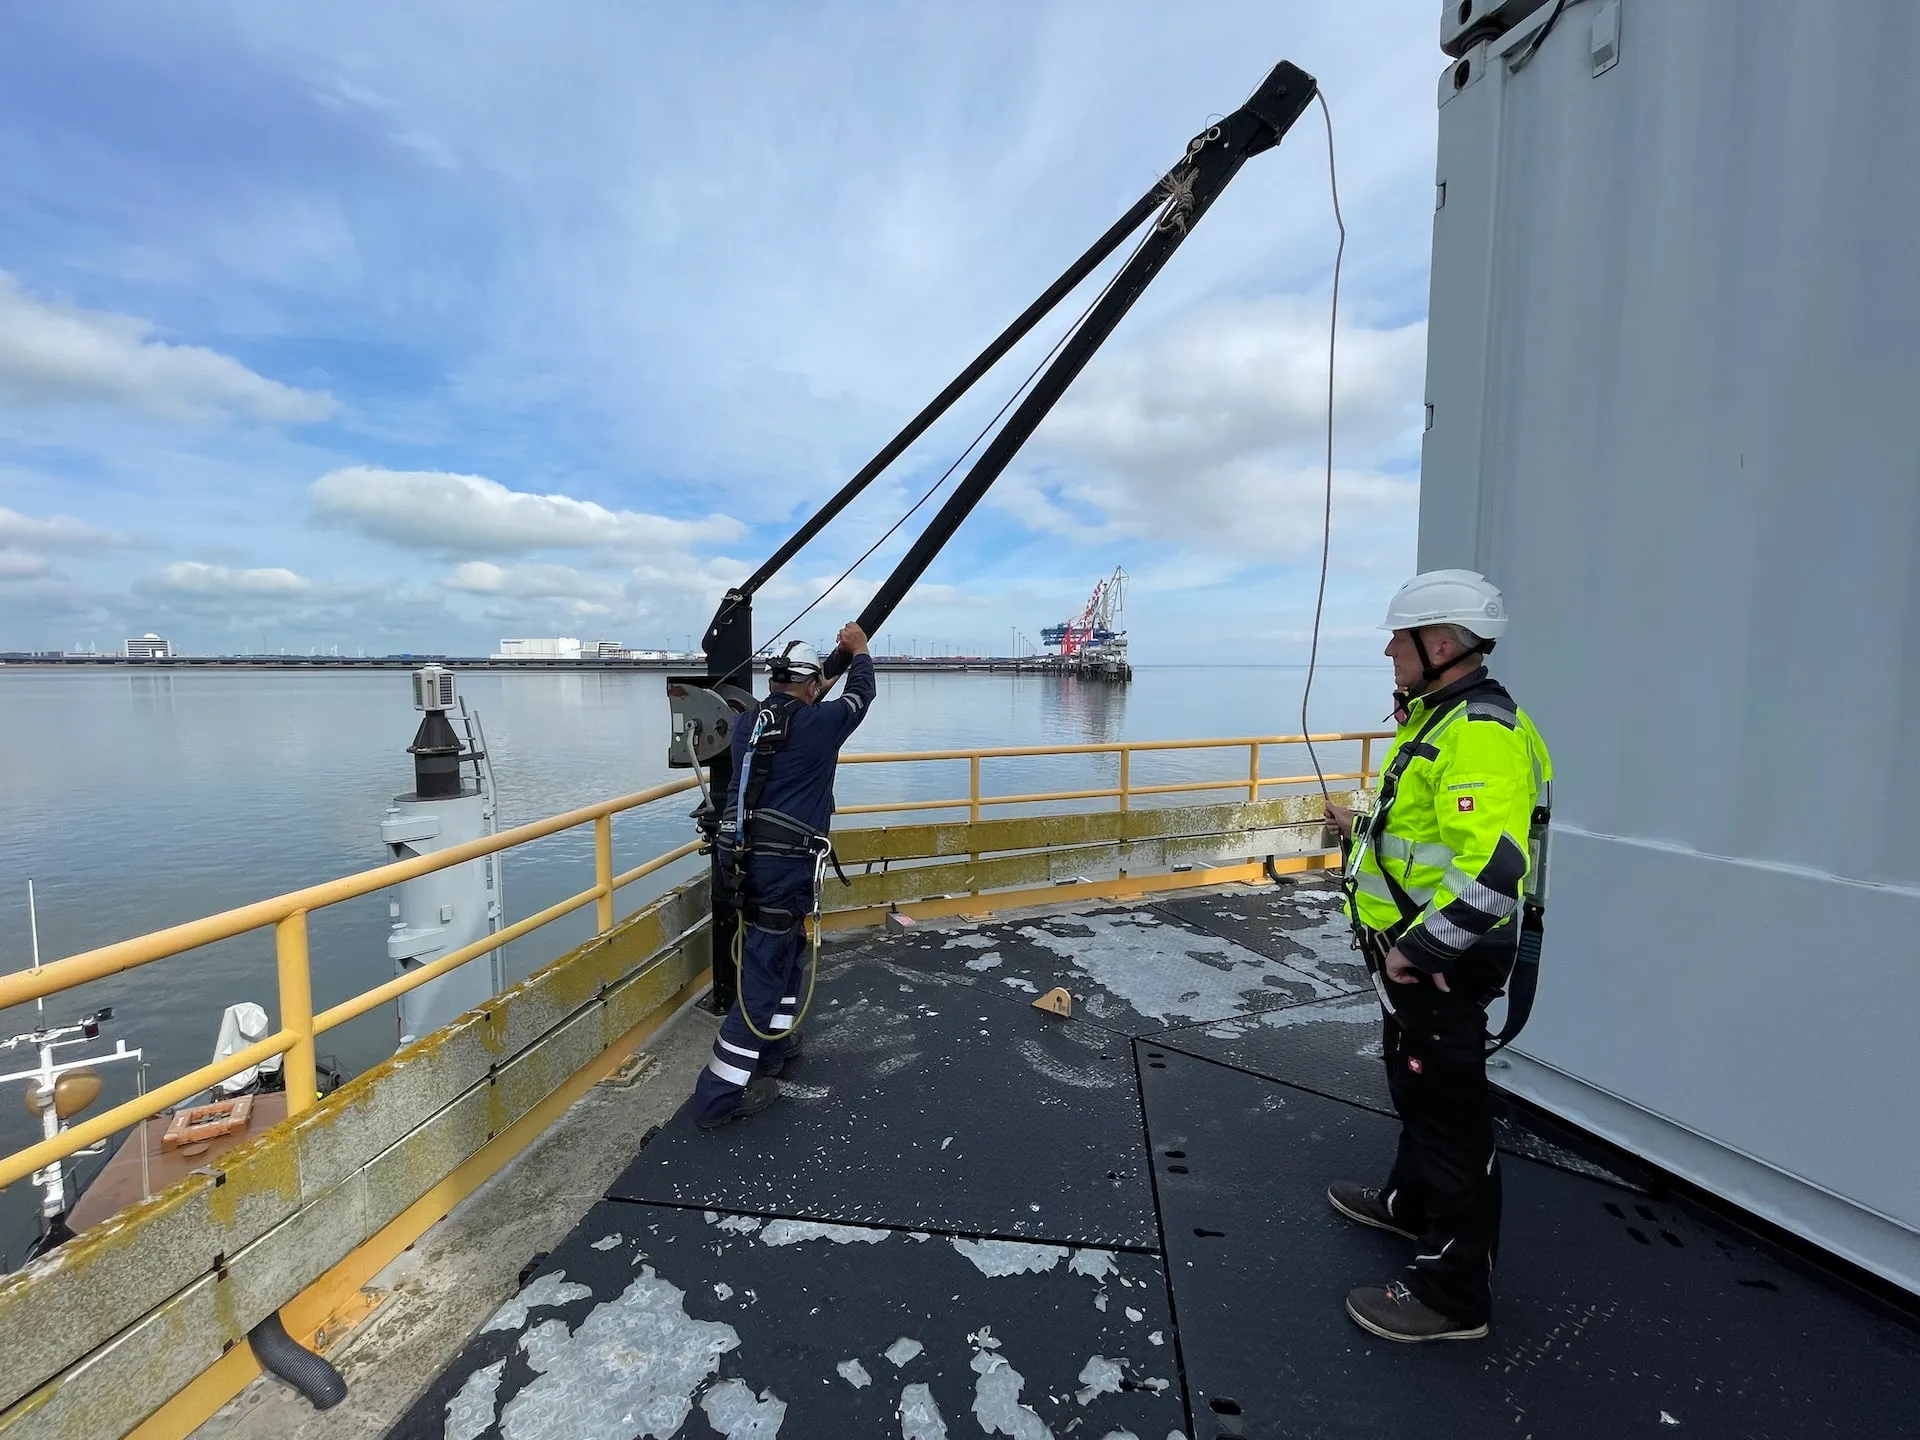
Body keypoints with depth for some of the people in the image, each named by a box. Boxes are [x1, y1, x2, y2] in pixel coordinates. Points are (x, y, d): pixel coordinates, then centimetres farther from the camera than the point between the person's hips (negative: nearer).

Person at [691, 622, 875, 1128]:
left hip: (744, 857, 8)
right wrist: (859, 650, 28)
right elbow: (862, 694, 9)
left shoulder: (746, 723, 8)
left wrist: (814, 693, 44)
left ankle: (773, 1048, 37)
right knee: (764, 972, 0)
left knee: (790, 952, 24)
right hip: (785, 864, -8)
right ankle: (721, 1094, 8)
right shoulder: (818, 724, -9)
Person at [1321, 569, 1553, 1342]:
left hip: (1442, 961, -11)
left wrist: (1414, 950, -27)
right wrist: (1365, 828, 15)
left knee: (1449, 1111, 4)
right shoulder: (1441, 718, 9)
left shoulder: (1481, 733, -25)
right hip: (1420, 952, 11)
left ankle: (1454, 1293, 22)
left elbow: (1492, 869, -34)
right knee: (1416, 1084, 26)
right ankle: (1411, 1201, 48)